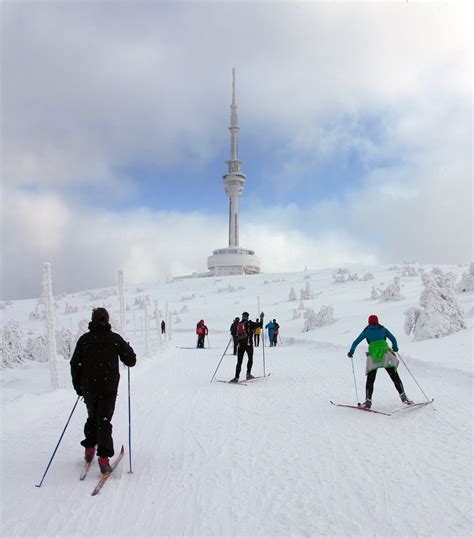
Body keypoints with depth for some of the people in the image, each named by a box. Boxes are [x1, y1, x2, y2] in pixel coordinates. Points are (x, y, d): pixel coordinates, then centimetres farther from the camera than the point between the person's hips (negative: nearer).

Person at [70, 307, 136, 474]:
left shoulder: (84, 339, 1)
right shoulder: (115, 338, -5)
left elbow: (75, 364, 2)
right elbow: (131, 361, -1)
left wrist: (78, 387, 12)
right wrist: (127, 348, 20)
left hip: (88, 387, 2)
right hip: (109, 388, -2)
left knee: (92, 417, 24)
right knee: (104, 421, 1)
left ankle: (89, 448, 27)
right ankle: (103, 457, -9)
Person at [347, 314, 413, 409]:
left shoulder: (366, 331, 15)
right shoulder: (383, 329, 15)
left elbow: (356, 342, 16)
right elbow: (393, 339, 11)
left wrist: (351, 352, 29)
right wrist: (395, 348, 29)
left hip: (372, 356, 0)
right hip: (385, 354, 0)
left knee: (370, 380, 6)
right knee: (395, 377, 4)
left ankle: (368, 401, -1)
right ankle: (403, 396, -5)